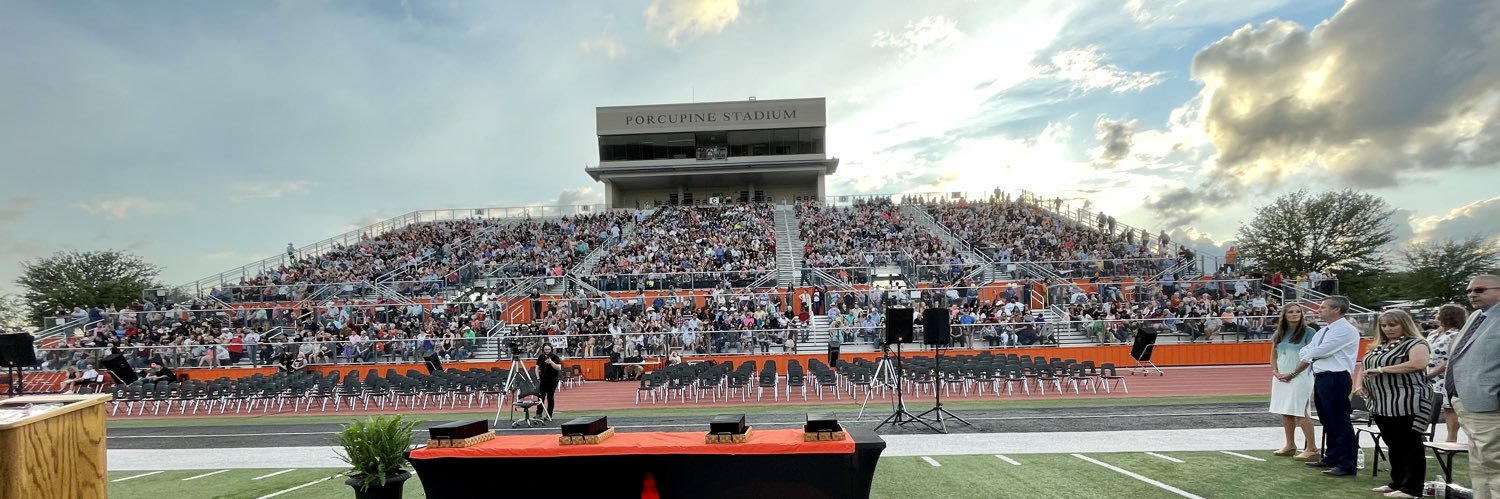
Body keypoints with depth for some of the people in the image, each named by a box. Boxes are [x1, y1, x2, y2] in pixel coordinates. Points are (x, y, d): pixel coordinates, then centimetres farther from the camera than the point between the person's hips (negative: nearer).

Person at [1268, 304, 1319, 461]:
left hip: (1300, 377, -6)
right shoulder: (1279, 333, 12)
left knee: (1300, 413, -7)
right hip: (1281, 378, 6)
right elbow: (1273, 355, 16)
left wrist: (1292, 374, -14)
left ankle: (1312, 448, 0)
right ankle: (1290, 446, 20)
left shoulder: (1308, 332, -5)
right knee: (1285, 412, 10)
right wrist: (1276, 372, 1)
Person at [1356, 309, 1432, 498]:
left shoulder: (1415, 344, -6)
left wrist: (1382, 369, -22)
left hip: (1407, 404, -8)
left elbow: (1418, 364, -25)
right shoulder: (1379, 346, 17)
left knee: (1409, 446, -2)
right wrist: (1359, 384, 4)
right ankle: (1397, 483, 23)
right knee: (1393, 446, 14)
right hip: (1382, 405, 8)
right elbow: (1364, 367, 22)